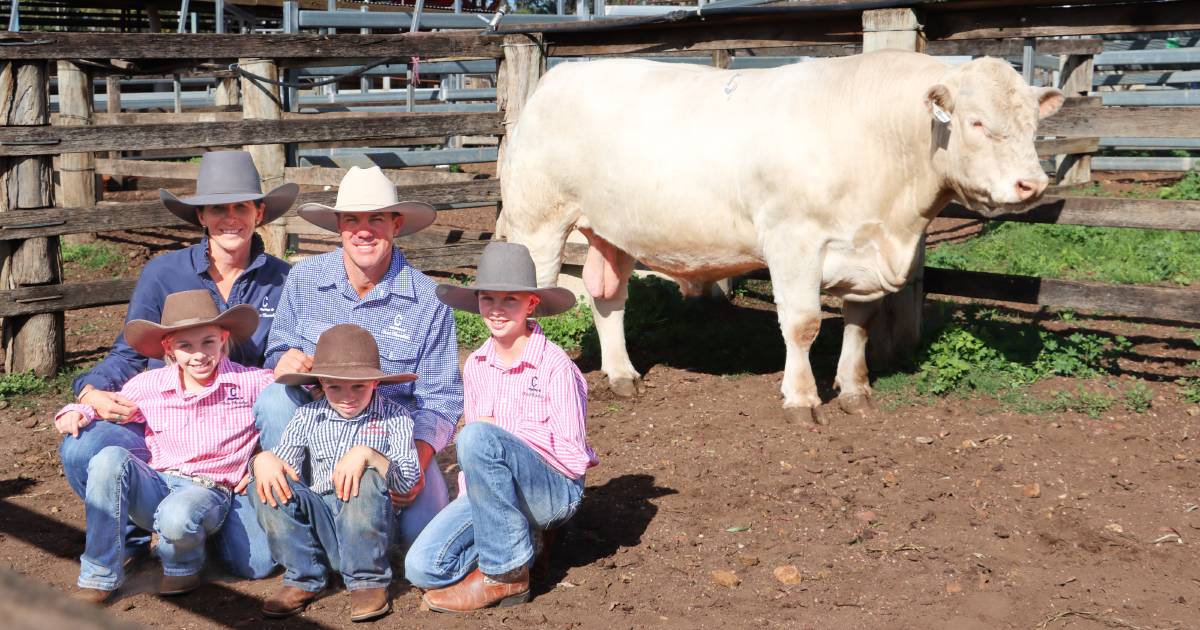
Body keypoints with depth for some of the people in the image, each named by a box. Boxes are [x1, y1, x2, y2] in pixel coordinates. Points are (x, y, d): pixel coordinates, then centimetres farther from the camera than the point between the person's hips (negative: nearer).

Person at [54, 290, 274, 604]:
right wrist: (78, 412, 0)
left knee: (176, 516, -40)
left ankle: (184, 567, 1)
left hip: (209, 492, -3)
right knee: (109, 459, -28)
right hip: (156, 486, 4)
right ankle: (99, 578, -17)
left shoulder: (251, 383, -2)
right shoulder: (150, 385, 6)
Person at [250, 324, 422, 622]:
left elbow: (409, 480, -11)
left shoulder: (393, 417, 2)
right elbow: (283, 459, 5)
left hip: (367, 520, -3)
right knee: (267, 483, -20)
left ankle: (368, 581, -19)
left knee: (369, 477, -33)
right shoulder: (308, 416, 12)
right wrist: (263, 459, -20)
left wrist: (367, 455, -28)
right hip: (318, 517, 3)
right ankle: (303, 579, -12)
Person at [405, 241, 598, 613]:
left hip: (555, 492, -5)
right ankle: (517, 541, 7)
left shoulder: (555, 366, -12)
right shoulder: (476, 365, 6)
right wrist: (468, 497, 3)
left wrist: (502, 429, -13)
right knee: (422, 568, -17)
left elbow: (573, 455, -13)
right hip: (492, 494, 5)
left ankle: (505, 574, -21)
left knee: (479, 438, -34)